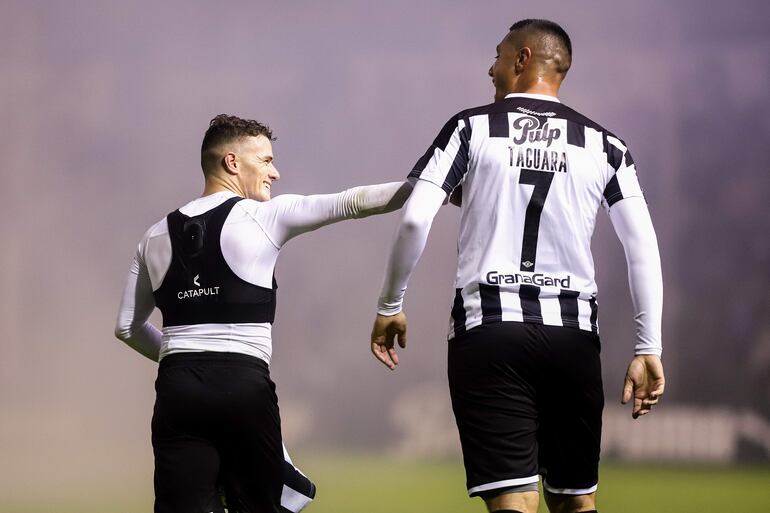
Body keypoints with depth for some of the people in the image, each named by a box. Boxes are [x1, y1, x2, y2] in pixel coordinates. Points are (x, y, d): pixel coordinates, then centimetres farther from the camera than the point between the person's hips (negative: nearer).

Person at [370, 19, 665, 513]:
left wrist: (389, 306, 7)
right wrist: (649, 349, 4)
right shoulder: (604, 146, 10)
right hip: (574, 334, 3)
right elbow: (644, 247, 2)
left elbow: (415, 220, -5)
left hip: (488, 329, -3)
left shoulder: (472, 128, 4)